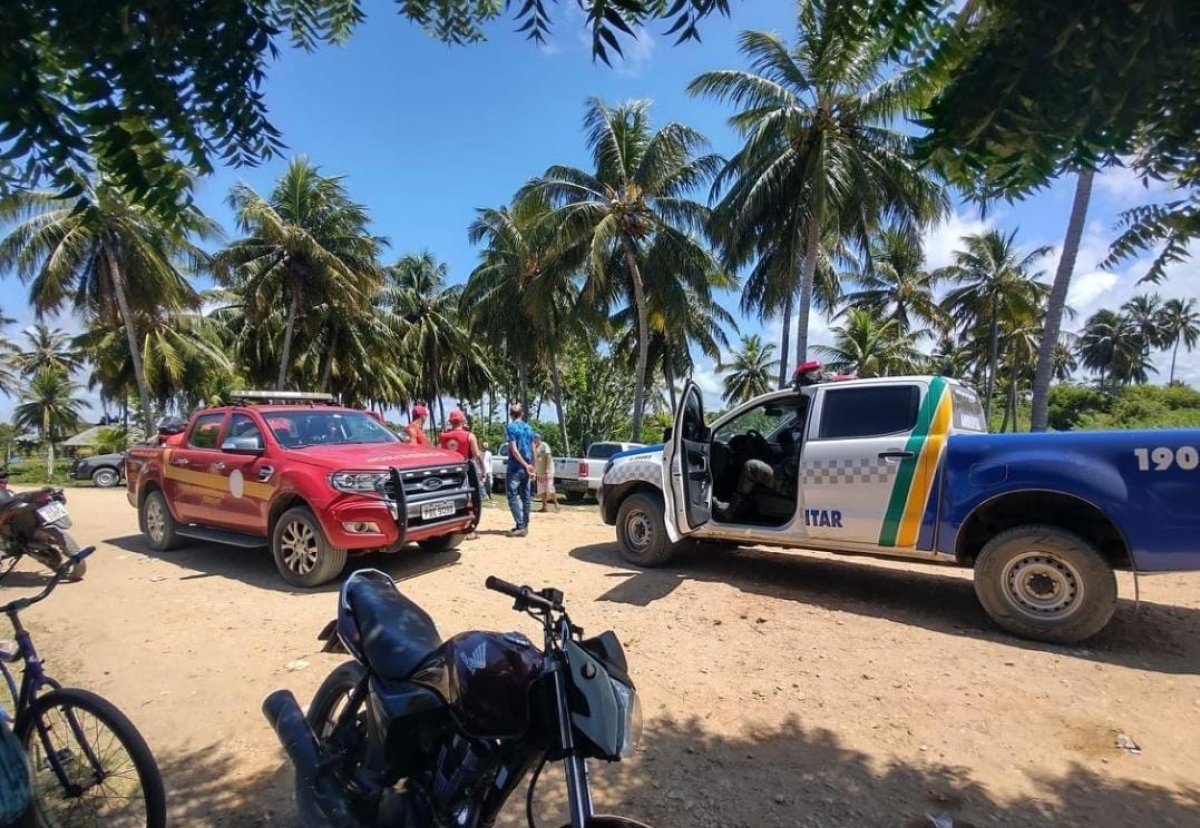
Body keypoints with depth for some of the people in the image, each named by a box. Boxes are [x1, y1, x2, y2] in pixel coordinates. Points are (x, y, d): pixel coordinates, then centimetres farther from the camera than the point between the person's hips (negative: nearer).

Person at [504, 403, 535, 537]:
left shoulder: (511, 428, -9)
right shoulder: (528, 428, 11)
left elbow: (514, 450, -17)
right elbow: (533, 450, 12)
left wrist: (525, 465, -16)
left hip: (515, 468, -7)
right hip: (526, 467, 7)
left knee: (513, 497, -4)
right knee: (525, 497, 11)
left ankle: (520, 527, -10)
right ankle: (524, 525, 16)